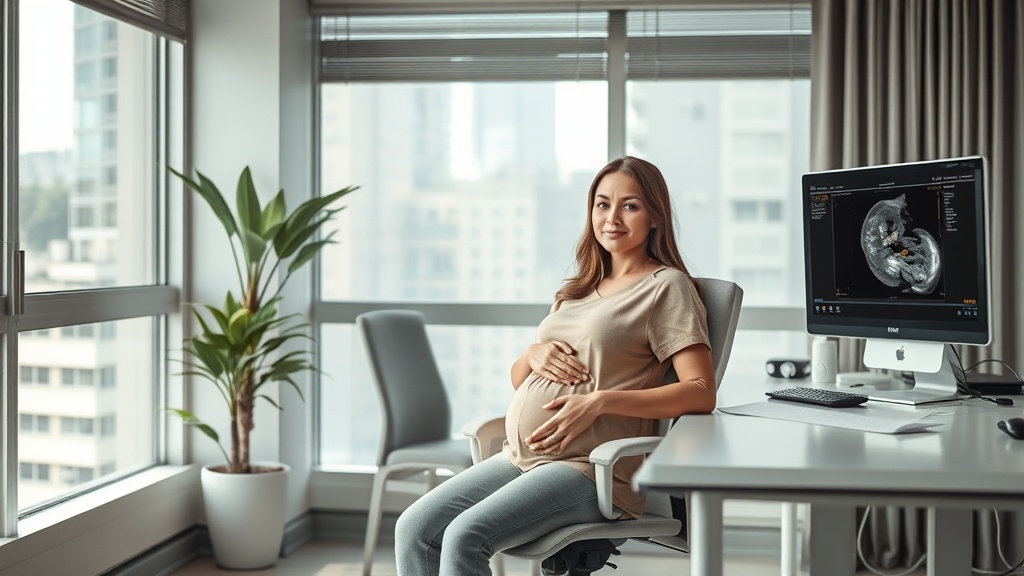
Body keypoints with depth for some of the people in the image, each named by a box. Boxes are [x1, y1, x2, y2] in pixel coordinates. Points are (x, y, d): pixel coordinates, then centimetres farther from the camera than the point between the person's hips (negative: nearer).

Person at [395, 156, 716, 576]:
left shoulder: (667, 286, 0)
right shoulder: (578, 289, 22)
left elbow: (701, 392, -12)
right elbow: (517, 380, 26)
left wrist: (599, 401, -20)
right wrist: (533, 356, 1)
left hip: (590, 465, -7)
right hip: (519, 456, 7)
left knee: (465, 536, -26)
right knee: (413, 529, -10)